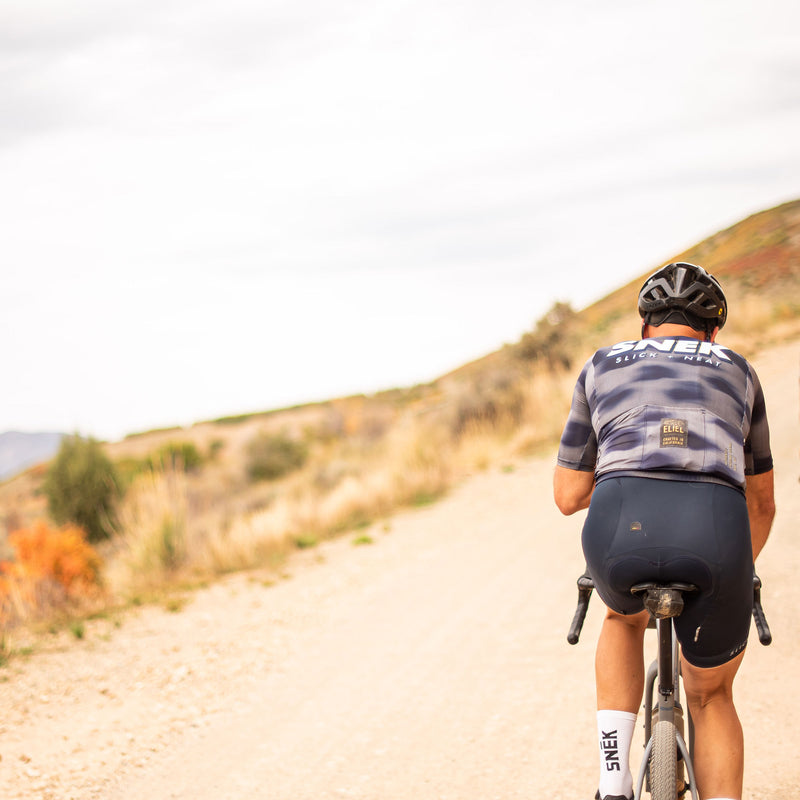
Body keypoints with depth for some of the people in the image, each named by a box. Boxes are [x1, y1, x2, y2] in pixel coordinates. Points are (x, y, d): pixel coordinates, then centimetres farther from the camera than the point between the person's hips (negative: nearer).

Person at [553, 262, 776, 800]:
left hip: (619, 526, 0)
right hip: (716, 530, 0)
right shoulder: (738, 372, 31)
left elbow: (569, 496, 27)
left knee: (624, 619, 37)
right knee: (711, 697, 25)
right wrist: (738, 571, 57)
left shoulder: (602, 367, 28)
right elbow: (762, 501, 39)